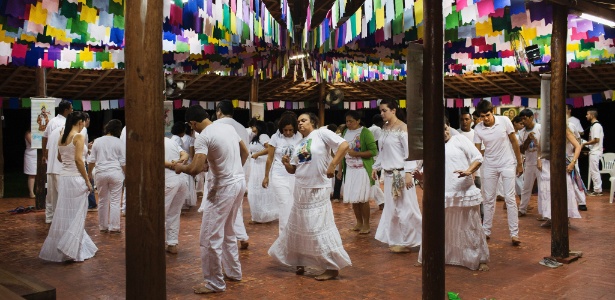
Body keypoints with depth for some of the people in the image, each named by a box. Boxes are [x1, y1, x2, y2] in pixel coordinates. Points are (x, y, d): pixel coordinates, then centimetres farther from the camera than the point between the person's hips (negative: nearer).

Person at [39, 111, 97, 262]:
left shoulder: (62, 138, 11)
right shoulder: (78, 136, -11)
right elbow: (78, 159, -18)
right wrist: (87, 180, -13)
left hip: (64, 177, 7)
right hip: (76, 178, -7)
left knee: (65, 214, 13)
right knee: (76, 215, 1)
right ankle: (71, 250, 2)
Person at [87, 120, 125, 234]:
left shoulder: (97, 141, 4)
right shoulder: (118, 142, -3)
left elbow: (92, 160, 7)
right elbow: (123, 162, -2)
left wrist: (89, 173, 19)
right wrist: (126, 174, 8)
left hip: (101, 173, 3)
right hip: (115, 173, -3)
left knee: (102, 201, 13)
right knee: (115, 201, 2)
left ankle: (103, 226, 19)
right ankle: (114, 227, 3)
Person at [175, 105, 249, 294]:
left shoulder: (203, 137, -17)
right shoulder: (229, 127, 7)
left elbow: (195, 169, -26)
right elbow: (245, 152, 18)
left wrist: (181, 168, -5)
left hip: (224, 188, -9)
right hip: (240, 182, 9)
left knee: (210, 237, 1)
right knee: (228, 232, 23)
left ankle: (214, 283, 9)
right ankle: (233, 272, 33)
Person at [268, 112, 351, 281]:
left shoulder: (322, 134, -8)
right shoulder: (299, 144, 12)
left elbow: (344, 145, -18)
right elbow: (293, 170, 15)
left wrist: (332, 166, -20)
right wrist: (286, 164, -7)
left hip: (317, 189, -8)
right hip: (300, 189, 8)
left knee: (319, 227, -6)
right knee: (299, 226, 14)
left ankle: (333, 267, 4)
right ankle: (300, 262, 29)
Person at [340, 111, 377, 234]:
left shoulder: (365, 132, -9)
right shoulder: (345, 132, 9)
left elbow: (373, 151, -14)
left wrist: (356, 153, -20)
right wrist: (340, 170, 12)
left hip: (362, 170, -5)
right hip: (349, 170, 5)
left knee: (362, 198, -4)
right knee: (353, 198, 6)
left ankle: (366, 224, 10)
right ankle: (359, 222, 20)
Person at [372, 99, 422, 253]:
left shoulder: (403, 128, -12)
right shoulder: (385, 128, 10)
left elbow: (409, 152, -16)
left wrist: (409, 172, -22)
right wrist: (376, 167, 16)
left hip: (400, 173, -7)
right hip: (389, 173, 8)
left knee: (404, 207, 0)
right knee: (392, 207, 11)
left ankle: (407, 241, 12)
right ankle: (397, 239, 22)